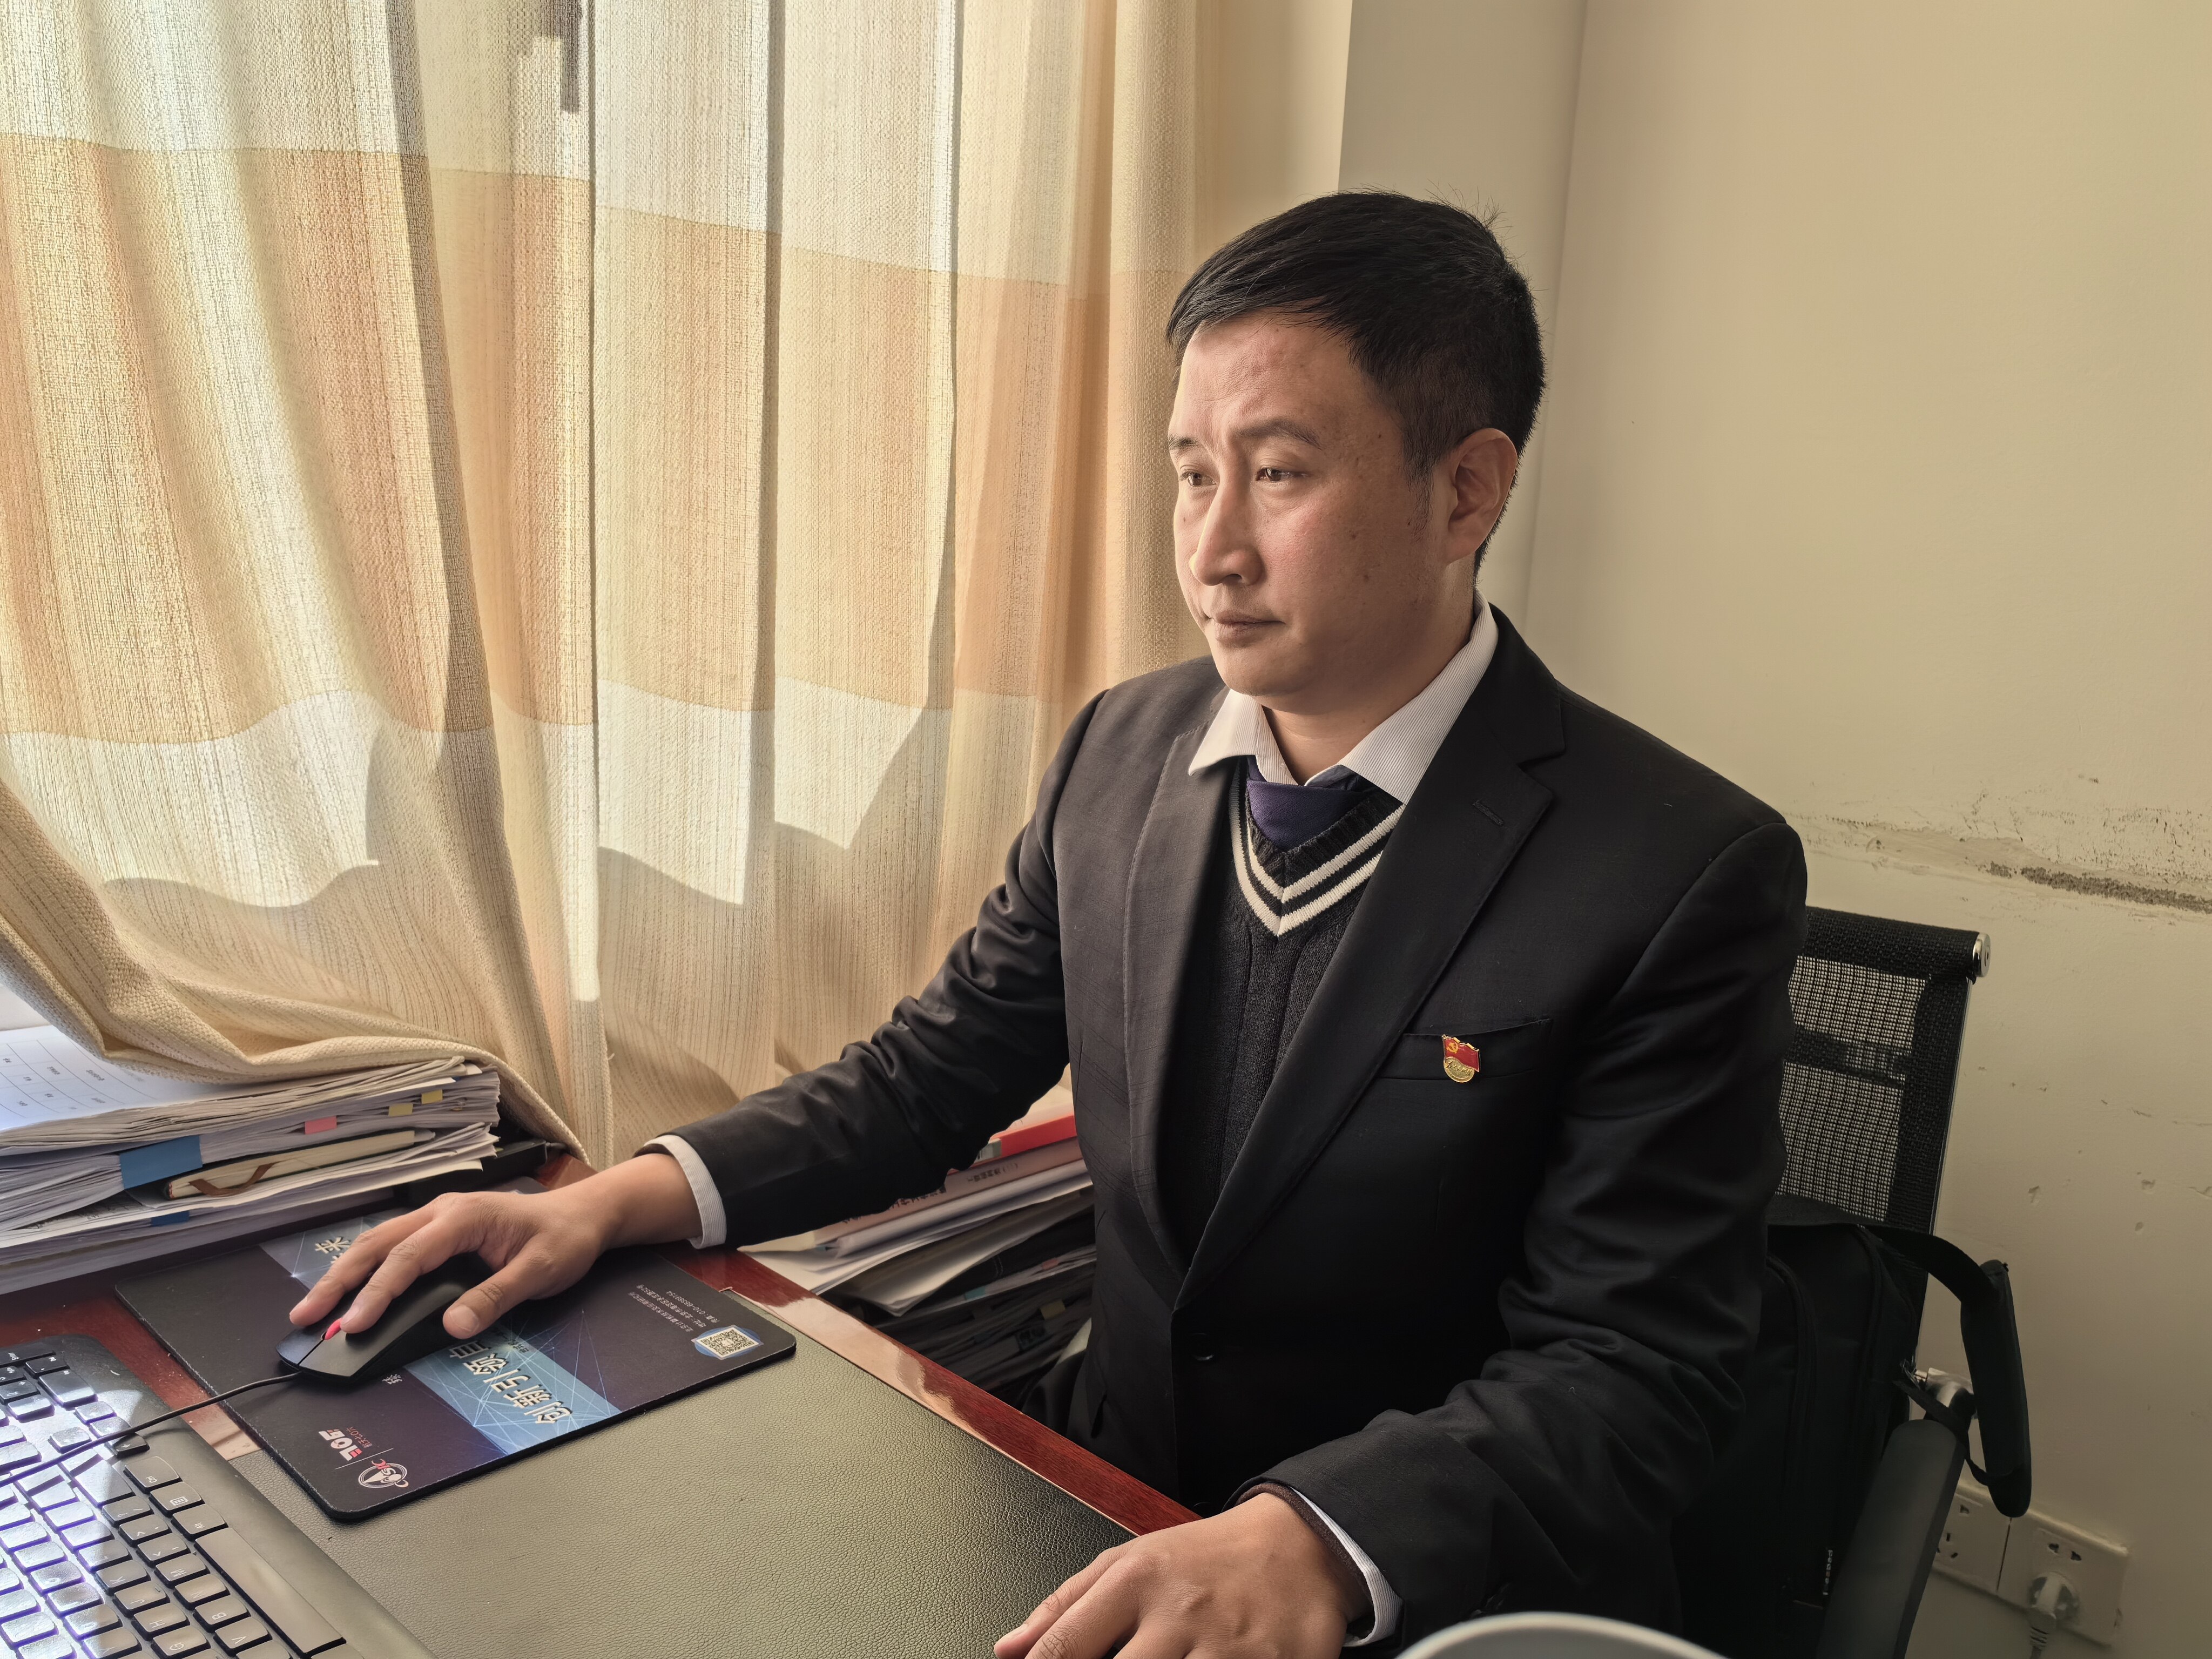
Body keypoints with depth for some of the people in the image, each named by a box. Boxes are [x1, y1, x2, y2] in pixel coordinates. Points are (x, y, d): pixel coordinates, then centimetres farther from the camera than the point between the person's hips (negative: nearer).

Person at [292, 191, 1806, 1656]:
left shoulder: (1686, 878, -17)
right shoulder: (1125, 752, -1)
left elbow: (1635, 1374, -18)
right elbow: (941, 1067, 6)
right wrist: (623, 1200, -7)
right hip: (1117, 1506, 4)